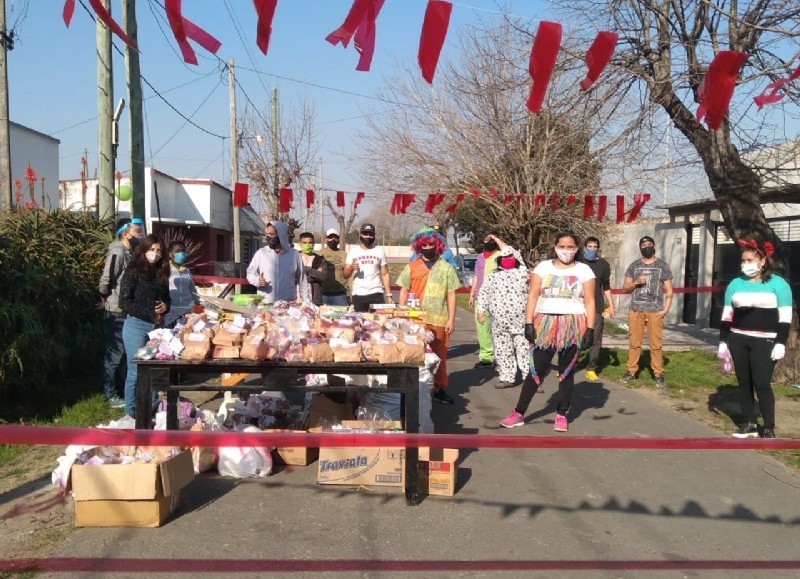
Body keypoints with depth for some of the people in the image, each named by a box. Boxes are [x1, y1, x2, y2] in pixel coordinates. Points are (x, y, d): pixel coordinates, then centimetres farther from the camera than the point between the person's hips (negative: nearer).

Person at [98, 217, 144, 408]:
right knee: (115, 353, -1)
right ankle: (110, 395, 8)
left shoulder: (129, 252, 12)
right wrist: (105, 298, -6)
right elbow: (106, 279, -22)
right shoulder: (117, 252, -16)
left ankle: (121, 390, 27)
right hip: (116, 313, -9)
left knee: (124, 352, 16)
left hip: (127, 311, 9)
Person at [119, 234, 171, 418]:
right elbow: (124, 302, -11)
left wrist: (165, 307, 0)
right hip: (136, 326, -5)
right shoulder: (133, 272, -4)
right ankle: (131, 411, 8)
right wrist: (150, 315, -13)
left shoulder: (161, 274, 13)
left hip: (157, 326, 5)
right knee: (136, 372, -3)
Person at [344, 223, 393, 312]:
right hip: (358, 295, 0)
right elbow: (346, 275, 4)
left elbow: (385, 274, 6)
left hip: (376, 294, 0)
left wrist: (389, 295, -3)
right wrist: (351, 268, -18)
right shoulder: (353, 252, 8)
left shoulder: (380, 252, 9)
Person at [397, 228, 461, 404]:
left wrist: (451, 319, -1)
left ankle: (439, 390, 16)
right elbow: (404, 292, 8)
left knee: (439, 355, 6)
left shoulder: (446, 268, 6)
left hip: (439, 319, 0)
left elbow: (451, 295, 5)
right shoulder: (411, 267, 7)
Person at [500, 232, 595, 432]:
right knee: (537, 370, 0)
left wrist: (590, 329, -5)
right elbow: (533, 296, 2)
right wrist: (529, 323, -6)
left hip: (573, 326, 0)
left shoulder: (584, 270, 4)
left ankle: (561, 415, 19)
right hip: (545, 323, 0)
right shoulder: (543, 267, 5)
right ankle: (519, 413, 9)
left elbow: (589, 302, 2)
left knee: (566, 372, 8)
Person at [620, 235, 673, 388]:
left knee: (656, 344, -2)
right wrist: (636, 282, -10)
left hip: (655, 311, -2)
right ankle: (631, 371, 12)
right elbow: (625, 288, 10)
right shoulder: (634, 266, 11)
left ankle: (658, 374, 4)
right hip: (636, 310, 2)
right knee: (634, 343, 5)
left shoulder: (663, 265, 6)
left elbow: (669, 290, 5)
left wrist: (666, 308, -6)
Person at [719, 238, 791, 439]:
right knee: (744, 382, 9)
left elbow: (785, 317, -5)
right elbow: (727, 316, 10)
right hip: (738, 340, 4)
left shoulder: (778, 284, -3)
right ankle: (749, 424, 20)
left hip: (765, 342, -4)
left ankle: (769, 429, 6)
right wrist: (723, 341, 5)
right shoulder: (736, 284, 9)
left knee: (761, 384, -5)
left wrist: (780, 343, -12)